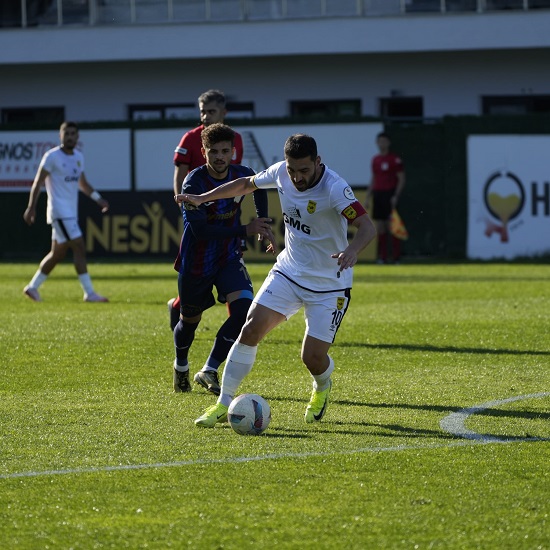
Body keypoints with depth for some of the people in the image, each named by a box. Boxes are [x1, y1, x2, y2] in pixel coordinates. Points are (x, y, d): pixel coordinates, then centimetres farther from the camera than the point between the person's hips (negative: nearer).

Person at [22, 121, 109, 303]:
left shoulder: (78, 157, 13)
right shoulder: (52, 156, -10)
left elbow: (83, 184, 23)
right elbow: (38, 182, -10)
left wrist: (98, 199, 11)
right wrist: (31, 207, -15)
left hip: (71, 212, 8)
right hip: (60, 211, -8)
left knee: (57, 253, 13)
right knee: (79, 248, -13)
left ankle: (33, 287, 24)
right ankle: (89, 293, -12)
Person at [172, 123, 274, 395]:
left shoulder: (243, 175, -8)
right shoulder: (194, 182, -22)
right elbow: (200, 230, -30)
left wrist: (263, 223, 11)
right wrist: (245, 230, -31)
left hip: (229, 258, 3)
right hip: (196, 262, -3)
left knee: (243, 309, -20)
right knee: (190, 320, 13)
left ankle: (209, 371, -8)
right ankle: (180, 368, 45)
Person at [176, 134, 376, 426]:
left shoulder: (334, 188, -26)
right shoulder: (281, 173, -7)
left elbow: (367, 226, -36)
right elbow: (247, 184, 14)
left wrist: (352, 250, -57)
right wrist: (202, 198, 13)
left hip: (329, 286, -5)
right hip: (288, 272, 5)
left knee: (313, 357, -8)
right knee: (251, 329, -12)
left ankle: (321, 389, 30)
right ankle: (223, 404, -2)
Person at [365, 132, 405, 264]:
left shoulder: (395, 159, -3)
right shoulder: (375, 160, 15)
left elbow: (401, 179, -5)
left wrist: (396, 196, -14)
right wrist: (368, 197, 16)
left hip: (390, 195, -6)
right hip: (378, 194, 6)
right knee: (379, 227, 3)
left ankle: (396, 257, -8)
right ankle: (382, 257, 6)